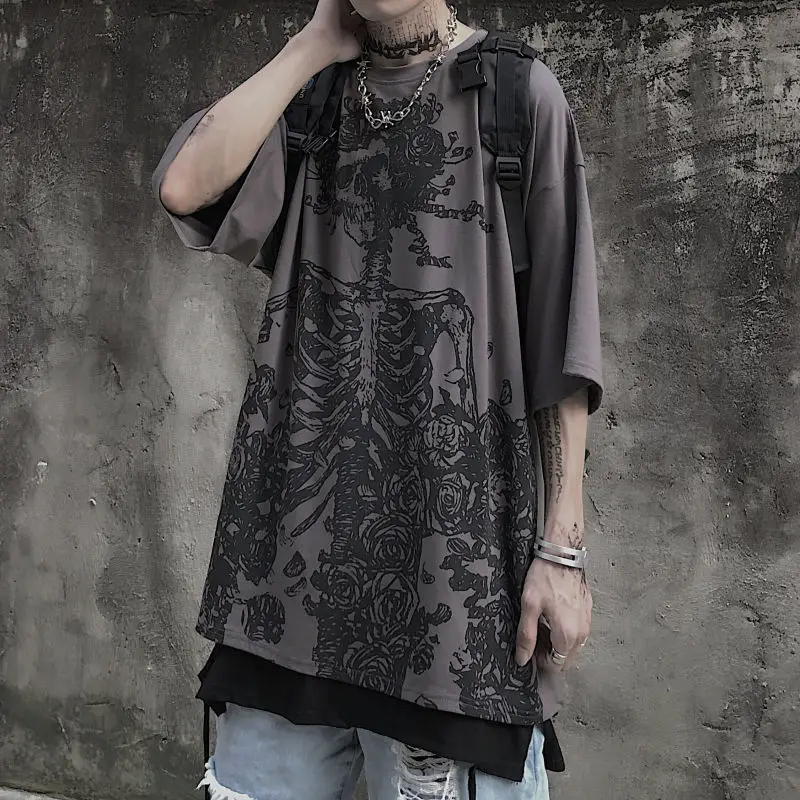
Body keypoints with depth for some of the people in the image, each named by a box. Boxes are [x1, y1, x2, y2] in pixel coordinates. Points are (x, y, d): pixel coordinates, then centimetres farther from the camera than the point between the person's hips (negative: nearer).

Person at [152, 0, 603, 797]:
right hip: (300, 525, 4)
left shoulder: (518, 95, 1)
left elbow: (561, 347, -3)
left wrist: (562, 544, -9)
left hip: (454, 539, -3)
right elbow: (186, 185, -6)